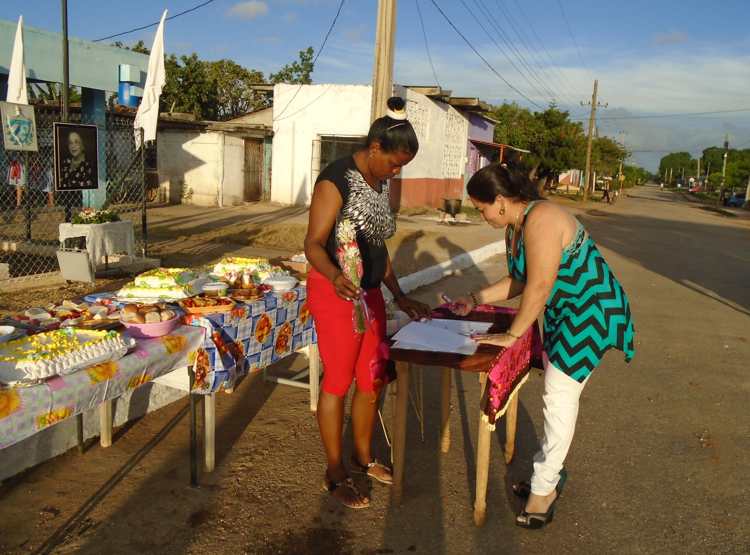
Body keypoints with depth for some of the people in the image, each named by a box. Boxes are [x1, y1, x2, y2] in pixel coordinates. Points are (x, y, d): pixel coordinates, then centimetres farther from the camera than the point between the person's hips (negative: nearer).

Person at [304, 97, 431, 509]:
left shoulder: (378, 184, 10)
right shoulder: (336, 180, -16)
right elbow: (313, 243, -21)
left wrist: (399, 296, 14)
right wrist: (335, 277, -41)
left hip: (369, 292, 8)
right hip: (334, 291, -8)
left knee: (372, 379, 15)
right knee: (338, 382, 2)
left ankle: (362, 456, 35)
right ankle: (335, 474, 17)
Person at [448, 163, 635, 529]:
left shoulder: (541, 221, -26)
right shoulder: (514, 227, 5)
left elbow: (539, 287, -28)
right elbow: (519, 280, 14)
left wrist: (512, 335, -21)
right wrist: (476, 300, 9)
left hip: (591, 311, -10)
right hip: (561, 310, 10)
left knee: (559, 395, -6)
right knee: (556, 392, 14)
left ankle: (544, 488, 6)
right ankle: (550, 474, 27)